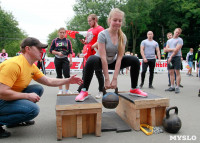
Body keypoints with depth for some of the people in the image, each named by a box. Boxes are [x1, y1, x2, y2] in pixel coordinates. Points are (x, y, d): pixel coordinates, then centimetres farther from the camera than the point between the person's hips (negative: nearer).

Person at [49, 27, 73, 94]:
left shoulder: (67, 41, 6)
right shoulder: (55, 41, 6)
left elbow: (70, 52, 5)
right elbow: (51, 50, 5)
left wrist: (71, 60, -1)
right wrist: (58, 53, -11)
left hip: (65, 59, -1)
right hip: (57, 60, 1)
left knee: (67, 75, -9)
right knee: (59, 75, 7)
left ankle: (67, 90, 3)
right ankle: (60, 90, 17)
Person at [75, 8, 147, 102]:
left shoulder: (122, 37, -8)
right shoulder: (103, 35, -21)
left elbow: (119, 58, -15)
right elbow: (103, 58, -26)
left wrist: (115, 78, -22)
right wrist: (107, 79, -28)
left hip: (113, 62, 5)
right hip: (101, 62, -4)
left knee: (135, 60, -11)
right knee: (91, 60, -39)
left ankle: (134, 89, 4)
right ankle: (84, 91, -26)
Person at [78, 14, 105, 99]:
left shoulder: (100, 29, -6)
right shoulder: (89, 30, 20)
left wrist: (92, 47, -19)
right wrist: (83, 41, 7)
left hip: (95, 54, -8)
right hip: (87, 55, 8)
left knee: (98, 73, 2)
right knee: (85, 73, 13)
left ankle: (101, 91, 14)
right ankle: (80, 90, 23)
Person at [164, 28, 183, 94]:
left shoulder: (180, 40, 3)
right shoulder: (169, 40, 20)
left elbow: (177, 50, -9)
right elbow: (165, 50, 7)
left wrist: (171, 57, -12)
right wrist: (172, 49, -8)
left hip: (177, 57, -5)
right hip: (169, 57, 5)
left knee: (177, 72, -6)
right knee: (171, 72, 5)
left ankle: (177, 87, -4)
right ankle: (172, 87, 10)